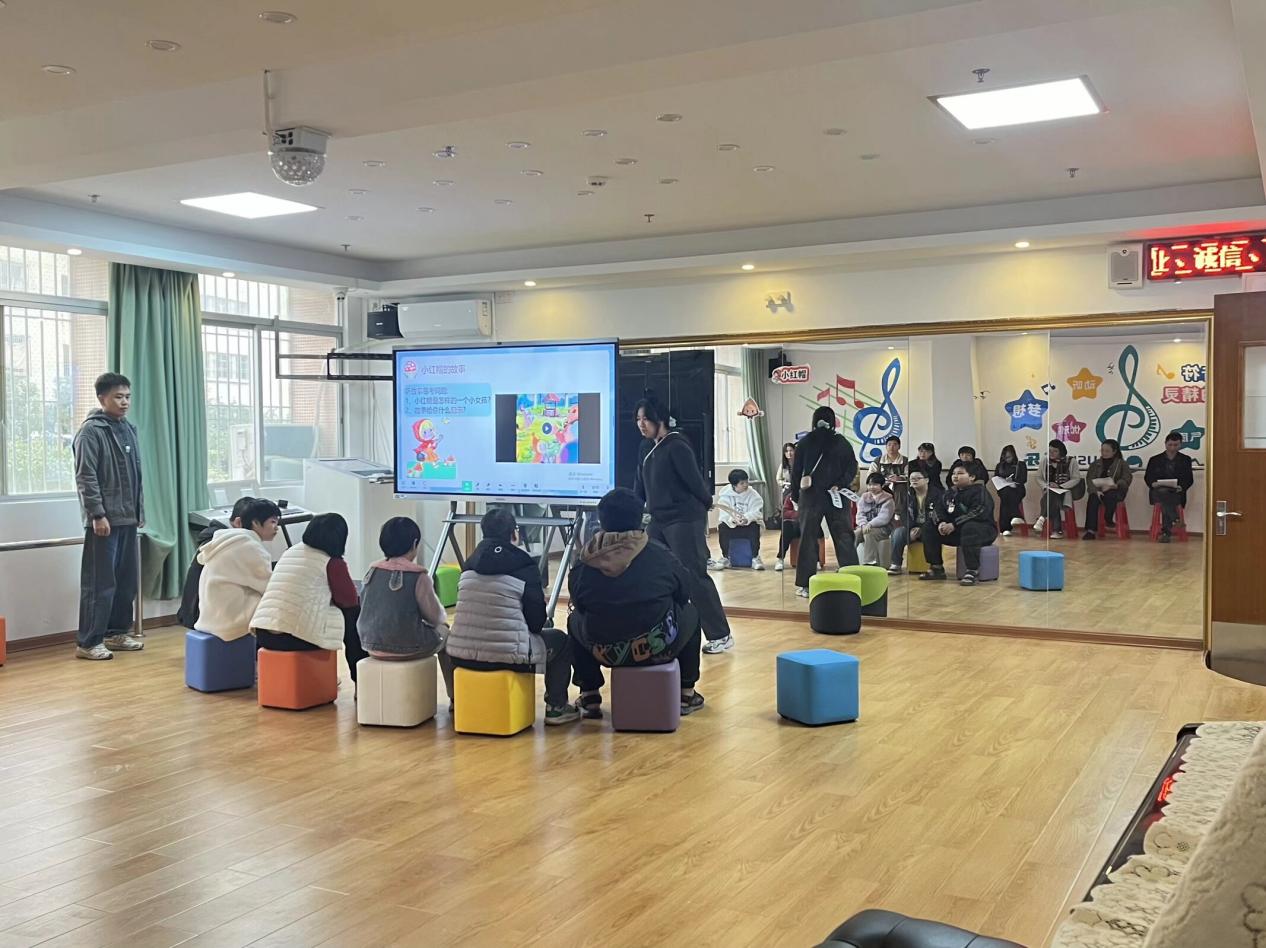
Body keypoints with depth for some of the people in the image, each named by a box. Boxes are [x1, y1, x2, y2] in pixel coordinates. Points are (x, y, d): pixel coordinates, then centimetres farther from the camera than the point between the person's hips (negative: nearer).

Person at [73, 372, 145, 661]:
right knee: (100, 583, -6)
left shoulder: (129, 429, 15)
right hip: (104, 520, -8)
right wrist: (97, 514, -18)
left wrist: (140, 510, 16)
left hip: (127, 519, 8)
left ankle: (116, 633, 21)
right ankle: (88, 642, 0)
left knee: (127, 580, 11)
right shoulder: (91, 431, -9)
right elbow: (85, 477, -14)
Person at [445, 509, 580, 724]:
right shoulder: (525, 567, -6)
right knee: (560, 640, 23)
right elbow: (537, 621, -4)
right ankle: (556, 707, 23)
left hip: (462, 656, 5)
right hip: (509, 657, -4)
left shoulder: (470, 563, 8)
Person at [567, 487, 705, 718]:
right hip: (658, 648, -1)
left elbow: (578, 605, 5)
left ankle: (590, 698, 29)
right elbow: (685, 591, 4)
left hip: (604, 652, 1)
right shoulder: (659, 553, -9)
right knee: (691, 613, 29)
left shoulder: (586, 560, -8)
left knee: (574, 621, 32)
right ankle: (686, 694, 31)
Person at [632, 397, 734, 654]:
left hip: (685, 520, -8)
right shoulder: (645, 448, 11)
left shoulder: (677, 447, -15)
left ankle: (720, 635, 1)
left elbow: (694, 480, -13)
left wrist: (706, 504, 1)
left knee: (694, 577, -7)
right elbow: (640, 484, 17)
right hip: (658, 521, 8)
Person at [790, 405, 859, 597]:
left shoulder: (805, 442, 1)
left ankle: (805, 585, 2)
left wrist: (795, 495, 9)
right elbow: (852, 467, -5)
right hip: (837, 497, 0)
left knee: (808, 538, 3)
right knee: (844, 538, 5)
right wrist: (840, 485, -8)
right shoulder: (842, 442, 2)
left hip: (811, 496, 0)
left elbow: (796, 470, 2)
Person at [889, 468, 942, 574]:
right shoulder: (908, 495, 10)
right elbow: (905, 515, 7)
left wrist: (921, 529, -23)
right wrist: (911, 529, -14)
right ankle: (896, 565, -21)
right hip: (912, 527, 5)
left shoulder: (936, 494, -6)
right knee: (898, 532, -22)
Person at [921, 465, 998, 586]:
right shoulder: (950, 493, 11)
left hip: (984, 529, -7)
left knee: (969, 528, -40)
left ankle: (973, 571, -36)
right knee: (930, 527, -1)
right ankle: (936, 568, -1)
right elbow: (937, 509, 5)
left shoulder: (979, 491, -12)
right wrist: (941, 522, -20)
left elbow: (978, 512, -26)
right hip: (957, 531, 8)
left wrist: (954, 525, -31)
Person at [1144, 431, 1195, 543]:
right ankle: (1175, 520, -44)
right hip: (1158, 492, 0)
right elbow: (1147, 477, 11)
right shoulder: (1154, 460, 18)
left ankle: (1166, 531, -37)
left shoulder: (1185, 460, 16)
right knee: (1163, 492, -37)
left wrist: (1182, 487, -15)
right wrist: (1153, 483, -13)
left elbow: (1189, 479, 8)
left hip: (1176, 493, 0)